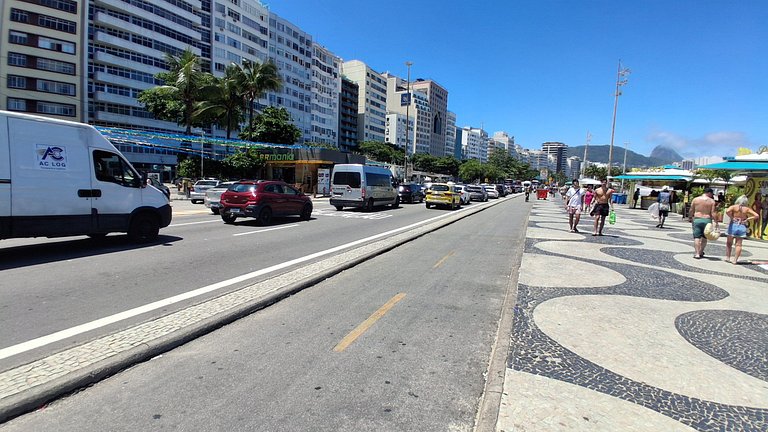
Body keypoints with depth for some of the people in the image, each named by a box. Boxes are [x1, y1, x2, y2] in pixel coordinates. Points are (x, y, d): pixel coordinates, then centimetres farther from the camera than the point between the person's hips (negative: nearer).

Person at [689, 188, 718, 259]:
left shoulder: (695, 199, 2)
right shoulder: (712, 201, -2)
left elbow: (691, 211, 5)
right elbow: (713, 213, -7)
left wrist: (689, 218, 18)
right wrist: (715, 222, -3)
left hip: (697, 219, 0)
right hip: (707, 220, 0)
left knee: (696, 237, -1)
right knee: (704, 237, 14)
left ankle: (697, 253, -8)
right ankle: (701, 252, 22)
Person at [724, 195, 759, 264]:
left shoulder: (734, 207, -6)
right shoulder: (747, 209, 0)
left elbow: (727, 211, -25)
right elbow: (757, 215, -1)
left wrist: (731, 217, -11)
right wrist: (747, 219, 2)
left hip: (733, 225, -2)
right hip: (742, 227, 2)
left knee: (729, 243, 12)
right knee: (738, 244, 6)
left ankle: (727, 257, 10)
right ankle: (735, 260, 4)